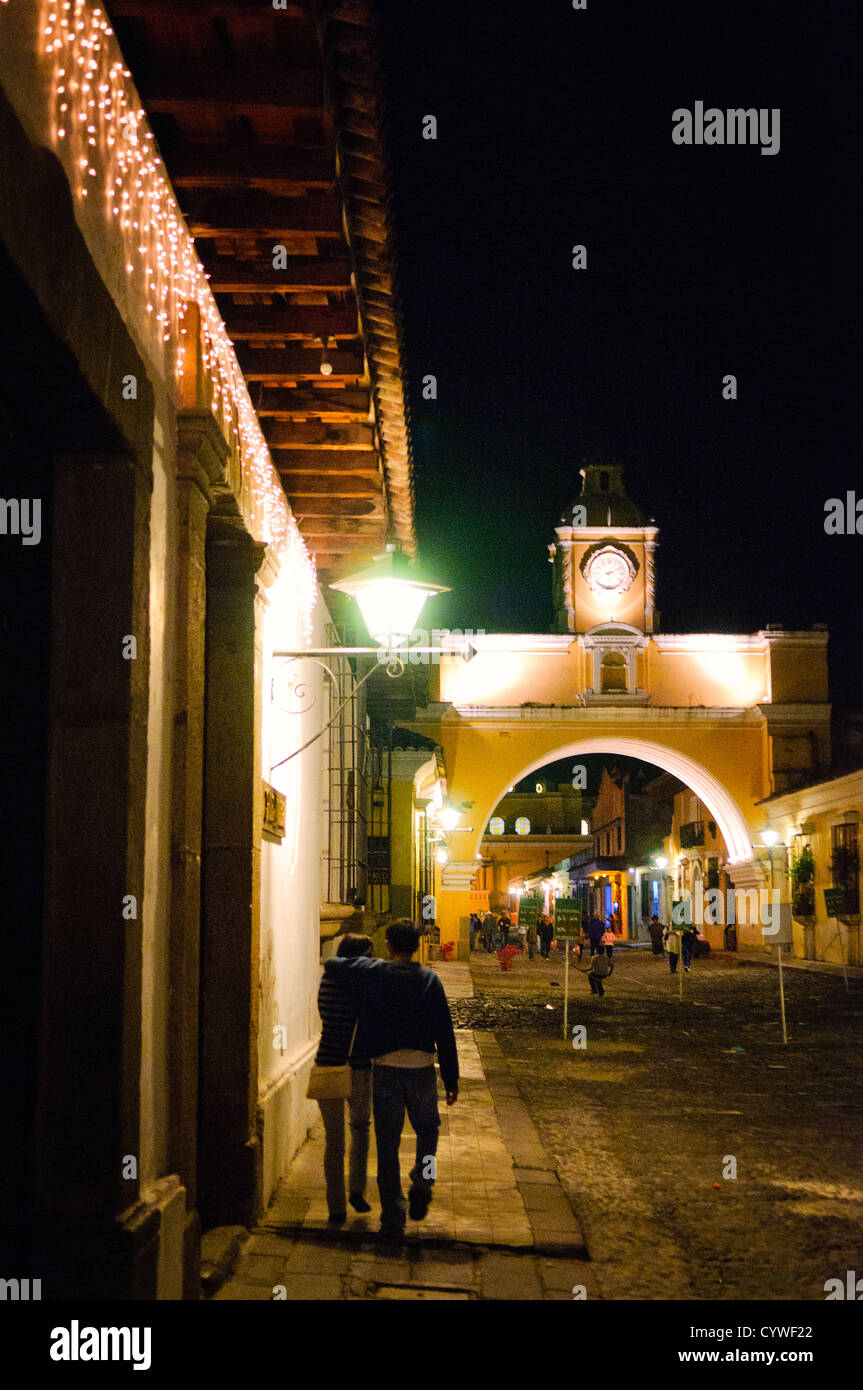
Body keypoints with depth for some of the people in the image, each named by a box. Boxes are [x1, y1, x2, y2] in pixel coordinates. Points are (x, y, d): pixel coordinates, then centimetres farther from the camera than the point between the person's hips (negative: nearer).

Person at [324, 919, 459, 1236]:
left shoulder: (371, 973, 0)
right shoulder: (429, 979, 0)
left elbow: (330, 965, 11)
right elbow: (444, 1034, 0)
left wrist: (332, 961, 36)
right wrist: (451, 1080, 6)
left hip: (385, 1067, 0)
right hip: (421, 1067, 0)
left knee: (387, 1144, 9)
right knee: (427, 1130, 23)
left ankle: (392, 1216, 11)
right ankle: (421, 1185, 2)